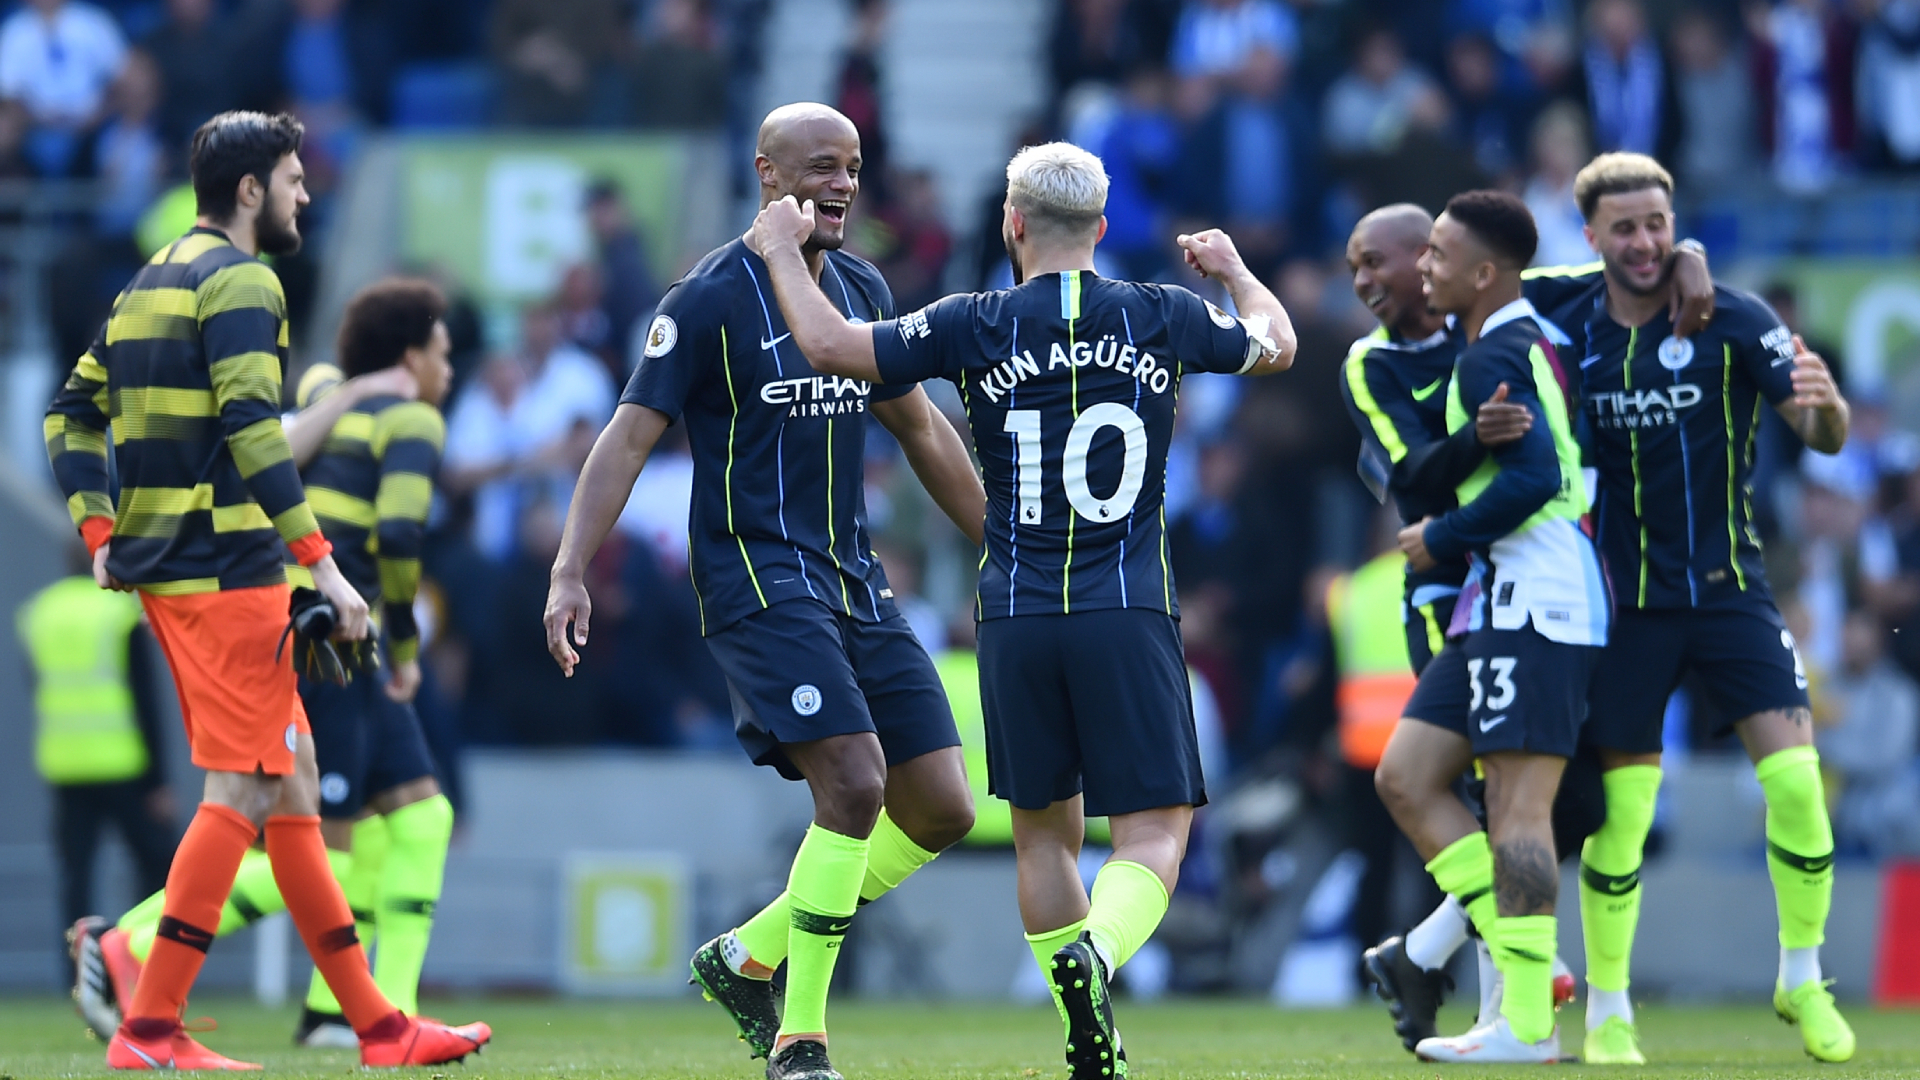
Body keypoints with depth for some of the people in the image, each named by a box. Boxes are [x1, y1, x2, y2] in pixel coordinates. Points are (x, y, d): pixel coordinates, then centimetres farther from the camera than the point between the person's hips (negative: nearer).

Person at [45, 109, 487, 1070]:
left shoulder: (152, 280, 18)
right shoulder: (239, 281, -10)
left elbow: (73, 412, 19)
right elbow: (251, 429, -20)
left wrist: (100, 537, 15)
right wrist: (322, 564, -20)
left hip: (162, 566, 10)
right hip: (226, 570, -10)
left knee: (290, 783, 12)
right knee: (241, 792, -8)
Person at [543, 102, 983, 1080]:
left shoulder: (864, 291, 11)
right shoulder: (711, 297, -8)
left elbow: (922, 430, 23)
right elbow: (629, 436, -11)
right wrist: (570, 574, -20)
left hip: (856, 584, 7)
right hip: (755, 574, -7)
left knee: (942, 811, 2)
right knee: (855, 782, -23)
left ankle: (747, 957, 19)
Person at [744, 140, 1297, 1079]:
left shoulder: (979, 327, -3)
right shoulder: (1161, 319, 3)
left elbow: (831, 347, 1)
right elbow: (1274, 344, 22)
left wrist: (782, 250, 17)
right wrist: (1232, 267, 43)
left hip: (1016, 619, 1)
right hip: (1128, 615, -1)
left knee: (1045, 831, 15)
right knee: (1155, 829, -2)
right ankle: (1093, 956, -32)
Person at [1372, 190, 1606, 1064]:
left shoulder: (1490, 360, -12)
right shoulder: (1534, 336, 17)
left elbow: (1534, 477, -23)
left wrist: (1440, 541, -11)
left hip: (1535, 599, -10)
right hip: (1501, 601, 10)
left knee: (1516, 802, -10)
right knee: (1406, 777, 7)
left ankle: (1526, 1021, -10)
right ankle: (1524, 971, 5)